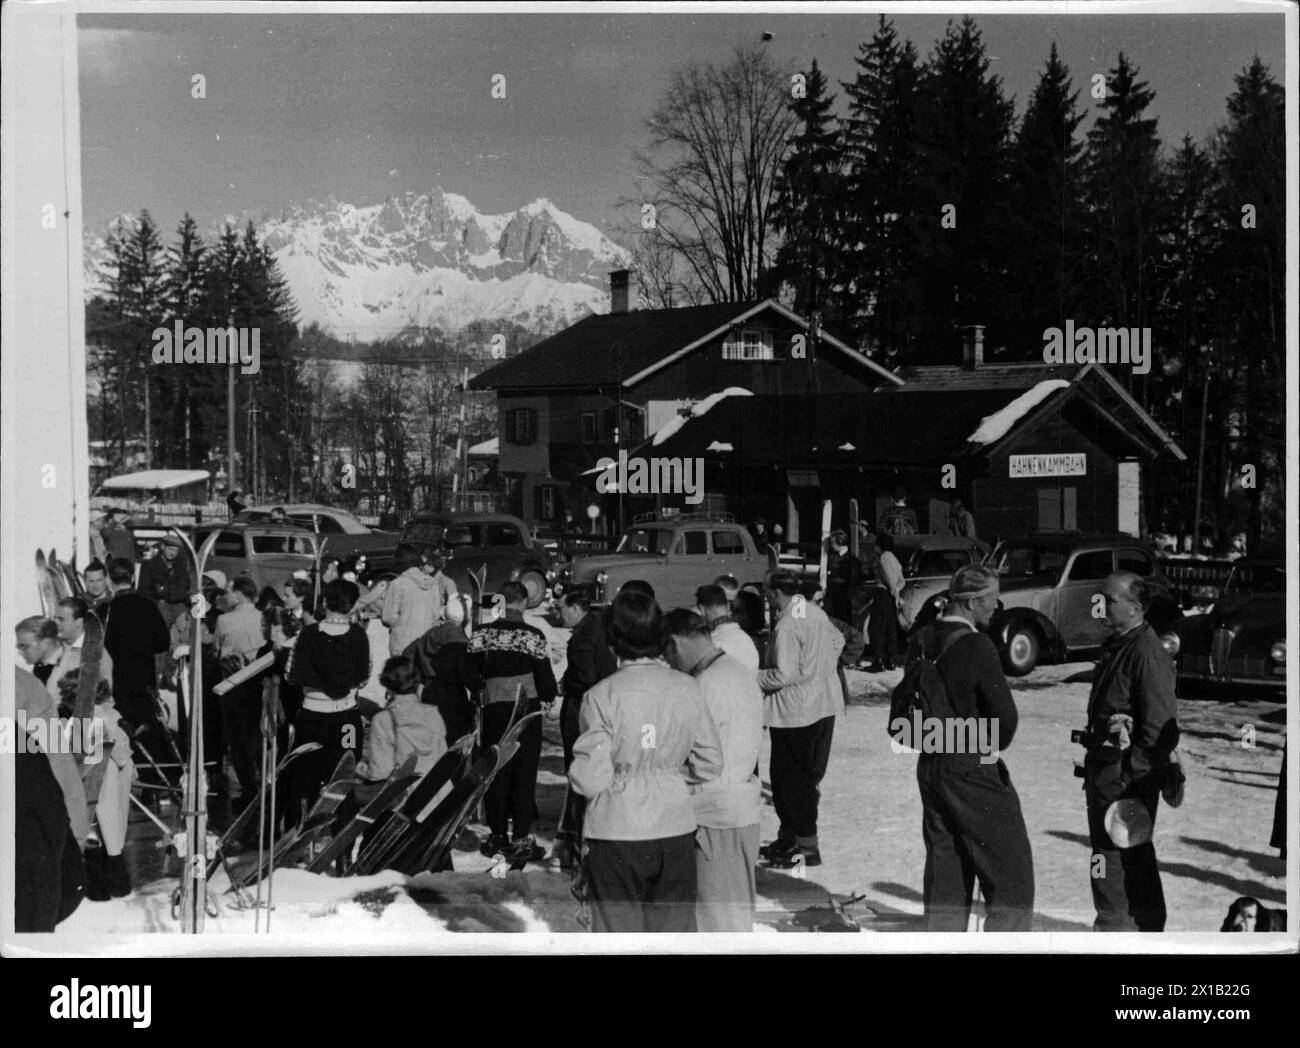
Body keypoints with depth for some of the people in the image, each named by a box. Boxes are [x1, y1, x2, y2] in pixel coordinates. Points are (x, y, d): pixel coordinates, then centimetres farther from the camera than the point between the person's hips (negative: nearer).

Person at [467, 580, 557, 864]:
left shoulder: (482, 634, -1)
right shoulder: (532, 635, -9)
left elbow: (471, 672, 1)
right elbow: (545, 676, -5)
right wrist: (548, 698, 14)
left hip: (493, 708, 3)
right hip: (526, 707, -3)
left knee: (495, 769, 11)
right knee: (524, 773, 2)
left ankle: (497, 835, 17)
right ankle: (520, 838, 1)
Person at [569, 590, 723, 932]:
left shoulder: (602, 695, -14)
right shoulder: (688, 689, -3)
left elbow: (590, 778, -14)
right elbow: (710, 764, 2)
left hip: (617, 830, -3)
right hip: (675, 827, 3)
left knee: (619, 930, 8)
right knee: (674, 927, 14)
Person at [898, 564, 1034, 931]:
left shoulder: (921, 641, 4)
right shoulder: (977, 647, -18)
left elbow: (904, 708, 10)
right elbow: (1006, 716, -16)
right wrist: (992, 748, 3)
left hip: (930, 766, 7)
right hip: (974, 773, -7)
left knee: (945, 866, 15)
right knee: (1010, 871, 3)